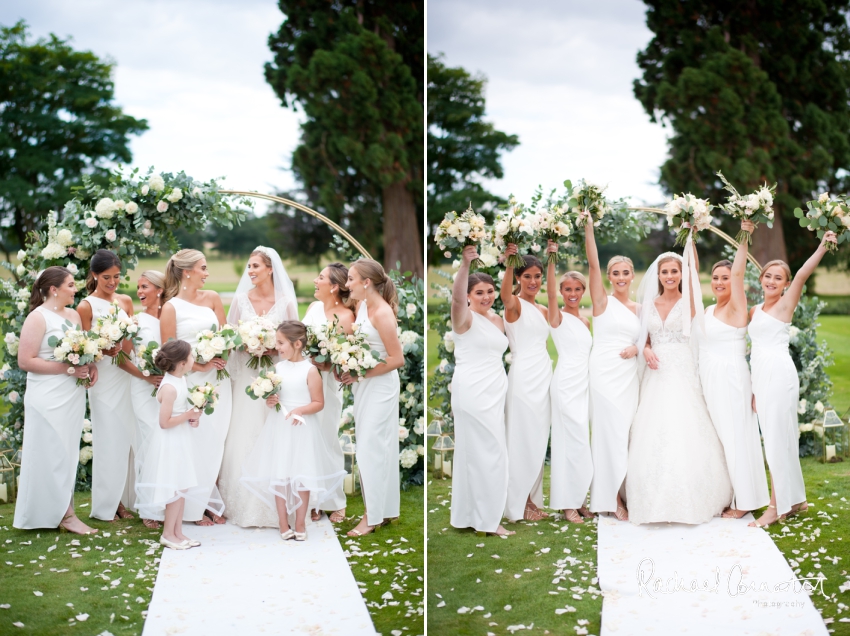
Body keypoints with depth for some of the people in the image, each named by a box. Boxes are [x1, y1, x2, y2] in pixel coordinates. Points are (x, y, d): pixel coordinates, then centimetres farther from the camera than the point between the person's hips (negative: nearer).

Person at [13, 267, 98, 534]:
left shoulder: (74, 314, 12)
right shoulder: (38, 317, -10)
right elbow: (25, 361, -15)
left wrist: (91, 366, 0)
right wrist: (68, 369, -18)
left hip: (73, 396, 8)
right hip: (49, 399, -7)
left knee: (68, 454, 10)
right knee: (54, 454, -3)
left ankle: (60, 510, 18)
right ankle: (65, 514, 3)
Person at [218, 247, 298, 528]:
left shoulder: (286, 301, 0)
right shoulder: (241, 299, 4)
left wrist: (275, 348, -15)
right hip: (247, 375, 1)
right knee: (244, 437, 1)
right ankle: (243, 504, 10)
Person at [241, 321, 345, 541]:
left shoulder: (310, 370, -11)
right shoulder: (277, 368, 3)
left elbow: (319, 403, -8)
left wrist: (300, 410, -23)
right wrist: (269, 401, -8)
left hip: (302, 429, -4)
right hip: (279, 428, 4)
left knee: (302, 477, 6)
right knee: (279, 476, 7)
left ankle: (300, 524, 18)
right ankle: (283, 524, 17)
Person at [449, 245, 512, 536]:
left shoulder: (497, 319, 13)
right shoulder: (465, 318, -11)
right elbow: (457, 298, -32)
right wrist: (465, 264, -46)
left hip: (493, 392, 8)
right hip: (472, 391, -8)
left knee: (478, 452, 13)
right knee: (490, 451, -8)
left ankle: (471, 514, 22)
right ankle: (487, 520, -1)